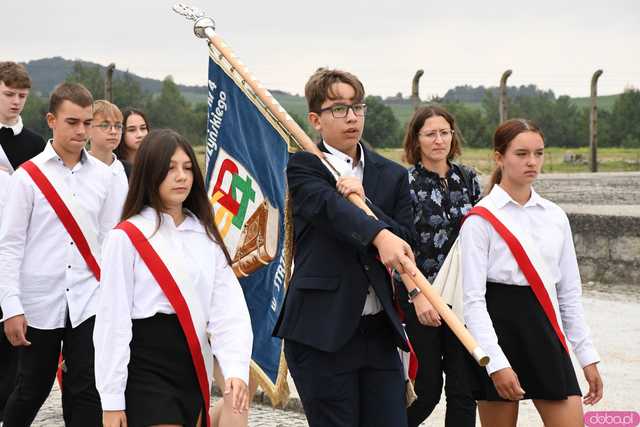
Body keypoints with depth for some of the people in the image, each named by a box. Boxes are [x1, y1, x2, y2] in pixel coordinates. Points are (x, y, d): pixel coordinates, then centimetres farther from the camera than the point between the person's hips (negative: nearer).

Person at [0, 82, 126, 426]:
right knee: (31, 391, 8)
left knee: (87, 394, -2)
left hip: (89, 303, 2)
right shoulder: (28, 176, -3)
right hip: (39, 304, -2)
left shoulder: (103, 176, 6)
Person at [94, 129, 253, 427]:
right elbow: (112, 320, -8)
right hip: (146, 370, -6)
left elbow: (228, 307, -1)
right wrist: (111, 400, -10)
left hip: (194, 367, 6)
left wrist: (236, 368, -17)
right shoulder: (126, 237, -7)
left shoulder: (206, 236, 8)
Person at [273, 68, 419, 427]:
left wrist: (365, 204, -12)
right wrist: (379, 236, -40)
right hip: (322, 331, -4)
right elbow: (330, 207, -22)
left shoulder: (392, 175, 13)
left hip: (379, 330, 5)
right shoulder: (302, 168, -1)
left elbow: (406, 242, 4)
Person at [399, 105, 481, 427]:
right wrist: (419, 295, -18)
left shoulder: (467, 178, 8)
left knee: (463, 388, 3)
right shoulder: (405, 182, -5)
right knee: (427, 388, 0)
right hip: (420, 297, -4)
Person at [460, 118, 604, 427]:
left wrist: (588, 356, 11)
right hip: (499, 330, -5)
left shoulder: (555, 217, 10)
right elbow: (473, 298, -11)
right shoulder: (481, 219, -6)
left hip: (545, 332, 5)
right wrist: (496, 363, -19)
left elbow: (569, 291, 14)